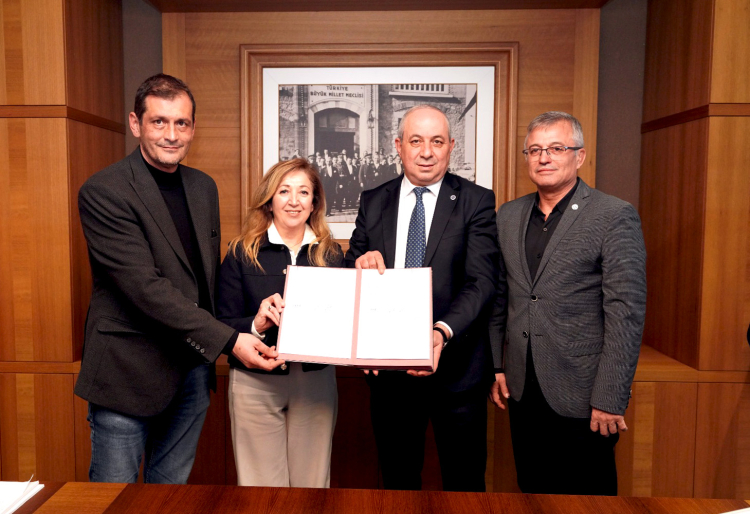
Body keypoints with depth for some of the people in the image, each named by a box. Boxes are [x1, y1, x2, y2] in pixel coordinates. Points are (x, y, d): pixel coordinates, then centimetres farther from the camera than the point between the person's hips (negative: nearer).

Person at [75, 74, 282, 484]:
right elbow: (145, 285, -21)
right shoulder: (103, 192, -14)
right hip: (128, 371, -5)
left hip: (193, 367, 6)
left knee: (174, 486, 19)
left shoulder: (204, 187, 8)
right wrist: (228, 339, -24)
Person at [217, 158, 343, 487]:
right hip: (256, 383, -1)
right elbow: (223, 324, -3)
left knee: (312, 483, 15)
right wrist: (257, 324, -22)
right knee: (262, 488, 11)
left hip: (316, 382, 2)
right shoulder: (243, 253, -2)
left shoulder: (331, 254, 4)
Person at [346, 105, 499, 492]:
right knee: (397, 477, 20)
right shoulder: (373, 202, 6)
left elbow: (481, 280, -14)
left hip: (456, 363, -2)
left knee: (464, 480, 14)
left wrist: (442, 331, -31)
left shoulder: (476, 202, -4)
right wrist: (360, 262, -16)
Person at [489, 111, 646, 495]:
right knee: (531, 489, 18)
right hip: (522, 391, 5)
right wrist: (495, 365, 10)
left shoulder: (615, 216, -9)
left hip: (581, 397, -4)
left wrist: (610, 400, -15)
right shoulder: (508, 215, 8)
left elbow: (626, 311, -13)